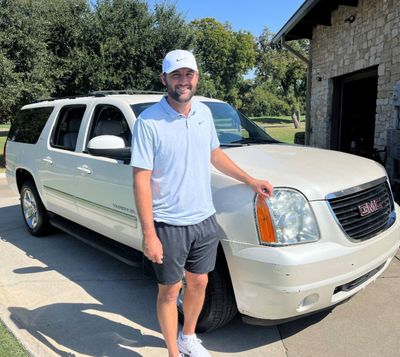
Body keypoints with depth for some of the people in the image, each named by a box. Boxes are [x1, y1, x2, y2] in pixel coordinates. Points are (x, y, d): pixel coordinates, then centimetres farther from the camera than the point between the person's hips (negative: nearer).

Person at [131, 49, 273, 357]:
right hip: (169, 225, -5)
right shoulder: (149, 121, -15)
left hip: (205, 219, 6)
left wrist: (251, 181, 14)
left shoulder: (204, 112, 3)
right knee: (169, 291, 11)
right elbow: (141, 180, -16)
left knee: (199, 282, 19)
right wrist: (148, 234, -19)